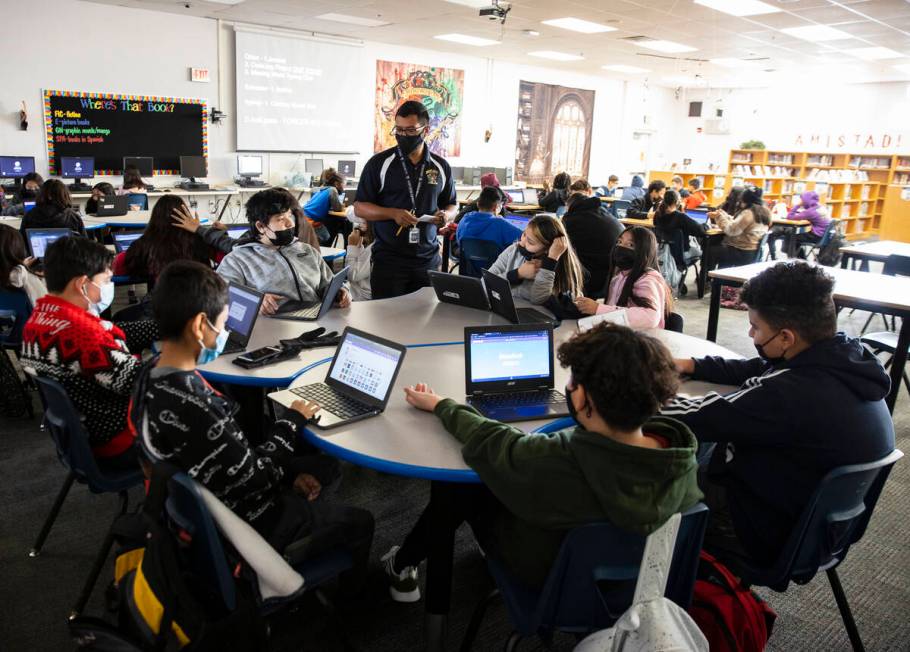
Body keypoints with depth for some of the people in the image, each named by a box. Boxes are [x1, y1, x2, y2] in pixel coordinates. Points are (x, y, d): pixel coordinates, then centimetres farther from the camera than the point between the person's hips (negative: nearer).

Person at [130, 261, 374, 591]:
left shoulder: (153, 374, -7)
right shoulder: (193, 409, -37)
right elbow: (254, 478, -25)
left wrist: (288, 473, 0)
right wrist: (291, 422, -11)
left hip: (219, 494, 9)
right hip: (244, 519, -9)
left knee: (326, 465, 22)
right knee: (359, 522, 8)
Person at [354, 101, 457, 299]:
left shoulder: (441, 166, 7)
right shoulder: (379, 163, -1)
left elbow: (451, 205, 18)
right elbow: (359, 208, 0)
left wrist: (446, 214, -6)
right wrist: (393, 213, -16)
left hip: (428, 259, 3)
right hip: (389, 259, -2)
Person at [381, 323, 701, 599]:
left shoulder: (561, 462, -40)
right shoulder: (681, 450, -27)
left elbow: (488, 440, -22)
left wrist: (439, 404, -4)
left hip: (548, 573, -5)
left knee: (463, 485, 13)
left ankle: (403, 565, 34)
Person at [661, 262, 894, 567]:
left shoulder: (794, 394, -35)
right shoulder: (848, 361, -7)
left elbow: (701, 419, -27)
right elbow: (759, 370, 8)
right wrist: (691, 366, 6)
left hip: (773, 536, -8)